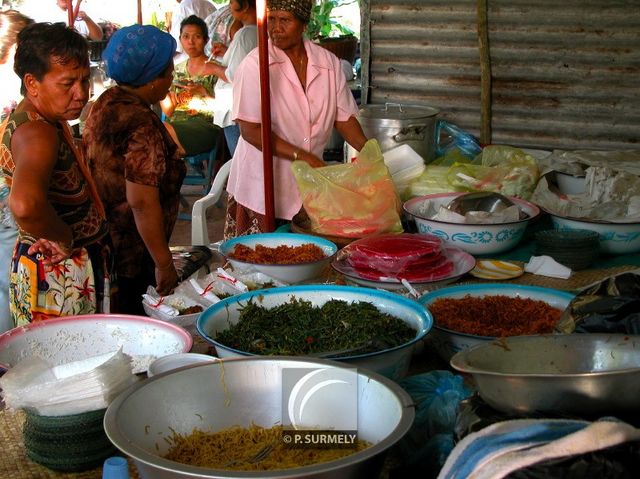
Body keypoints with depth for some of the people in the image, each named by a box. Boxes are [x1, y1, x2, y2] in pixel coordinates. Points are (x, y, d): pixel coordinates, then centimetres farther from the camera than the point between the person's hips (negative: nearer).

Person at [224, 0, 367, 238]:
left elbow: (343, 117, 9)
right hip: (263, 187, -4)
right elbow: (250, 131, -15)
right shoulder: (255, 65, -11)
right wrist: (301, 156, -21)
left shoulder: (329, 62, 3)